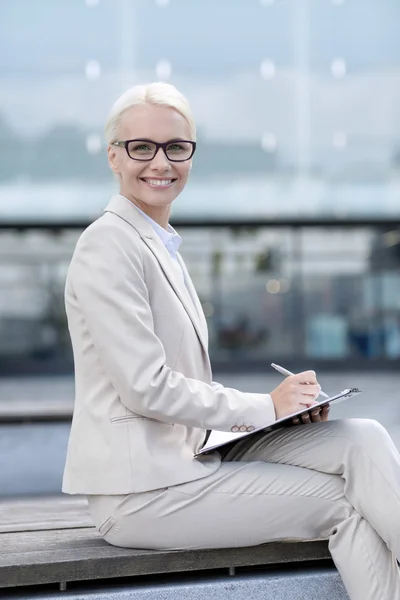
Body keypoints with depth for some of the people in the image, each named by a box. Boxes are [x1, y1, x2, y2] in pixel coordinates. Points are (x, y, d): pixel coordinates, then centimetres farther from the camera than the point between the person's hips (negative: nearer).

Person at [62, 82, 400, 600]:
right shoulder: (108, 245, -12)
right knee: (346, 503, -10)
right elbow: (147, 388, -18)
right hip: (143, 491, -8)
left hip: (192, 455, 8)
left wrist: (285, 404, 2)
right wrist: (265, 407, -12)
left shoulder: (163, 246, 17)